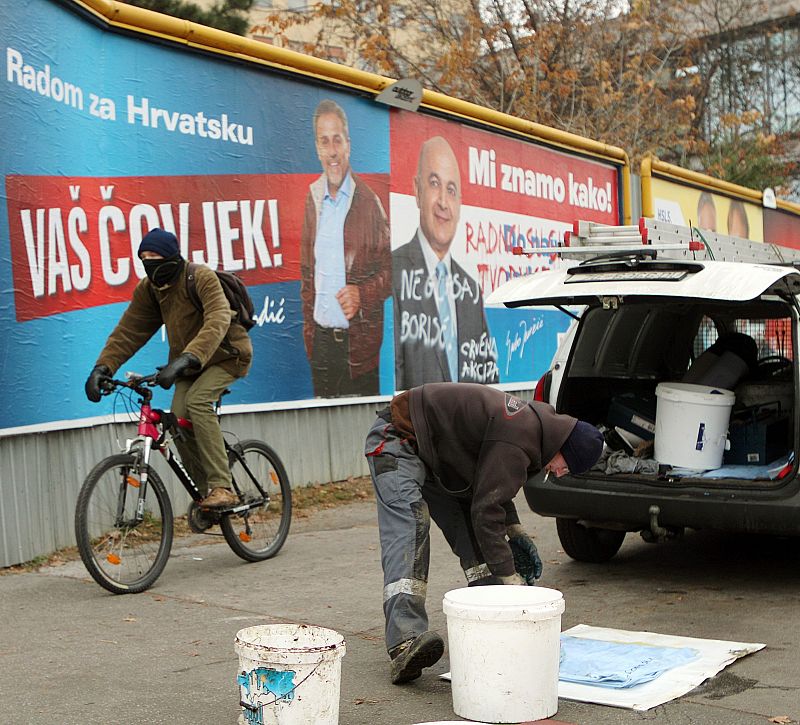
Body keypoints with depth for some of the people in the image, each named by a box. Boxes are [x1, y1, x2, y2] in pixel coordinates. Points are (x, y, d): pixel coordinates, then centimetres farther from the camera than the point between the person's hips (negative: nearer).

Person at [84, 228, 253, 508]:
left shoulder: (202, 278, -25)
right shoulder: (148, 289, -4)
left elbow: (217, 322, -39)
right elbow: (128, 330, -4)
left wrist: (186, 359, -53)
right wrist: (103, 366, -20)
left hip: (227, 354, -6)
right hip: (189, 363, 6)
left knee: (198, 401, -30)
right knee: (178, 418, -13)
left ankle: (222, 488, -28)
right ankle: (206, 491, 3)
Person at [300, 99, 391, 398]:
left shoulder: (369, 201, -8)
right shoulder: (312, 197, 7)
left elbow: (389, 268, -2)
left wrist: (363, 294, -18)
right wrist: (307, 328, 11)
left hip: (360, 341, -4)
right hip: (320, 338, 4)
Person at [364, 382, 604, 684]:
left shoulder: (531, 422, 5)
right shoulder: (515, 443, -27)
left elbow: (491, 486, 20)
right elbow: (486, 511, -27)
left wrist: (515, 530, 11)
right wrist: (509, 577, -23)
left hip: (433, 452, 11)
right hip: (397, 438, -11)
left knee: (472, 533, 5)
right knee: (409, 531, -26)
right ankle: (405, 642, -37)